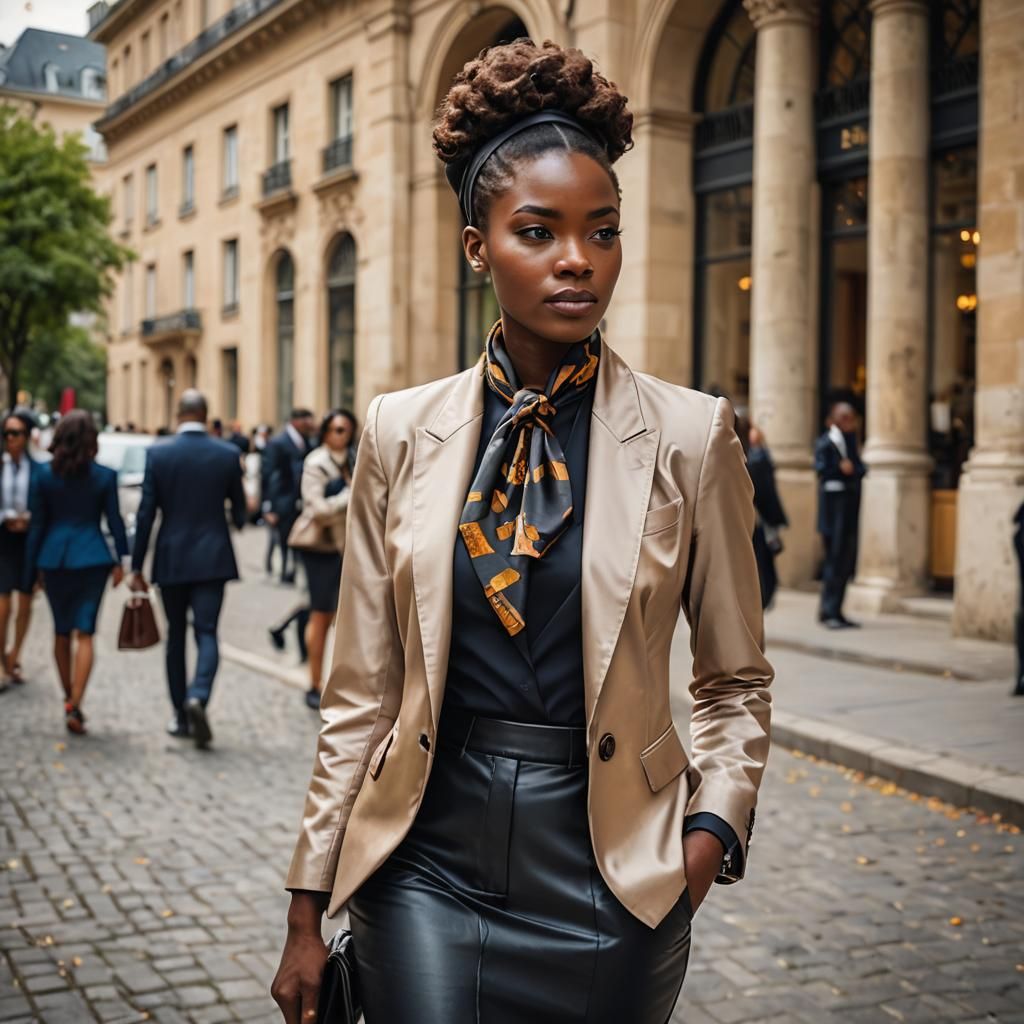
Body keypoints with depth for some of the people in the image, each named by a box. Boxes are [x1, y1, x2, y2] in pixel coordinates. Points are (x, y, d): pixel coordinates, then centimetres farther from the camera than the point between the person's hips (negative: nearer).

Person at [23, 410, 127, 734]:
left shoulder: (45, 475, -1)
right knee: (84, 634, -1)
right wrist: (120, 561, 12)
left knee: (61, 632, 17)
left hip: (53, 559, 2)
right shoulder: (104, 476, -3)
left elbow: (36, 525, 2)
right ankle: (74, 706, -11)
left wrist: (29, 574, 7)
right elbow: (114, 522, 0)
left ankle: (69, 699, 27)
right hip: (92, 558, -2)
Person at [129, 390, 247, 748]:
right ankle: (198, 696, -25)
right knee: (206, 632, 1)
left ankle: (181, 717, 17)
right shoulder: (227, 454, -3)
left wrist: (136, 567, 1)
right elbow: (239, 508, 7)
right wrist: (238, 521, 32)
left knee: (176, 635, 12)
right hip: (211, 557, -1)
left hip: (170, 560, 1)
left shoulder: (158, 454, -4)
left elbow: (146, 514, -5)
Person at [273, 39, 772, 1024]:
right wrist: (307, 910, 3)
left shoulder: (690, 435, -5)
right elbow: (360, 692, 2)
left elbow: (735, 680, 5)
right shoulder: (402, 431, -1)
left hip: (610, 873, 0)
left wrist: (712, 825, -11)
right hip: (428, 860, 1)